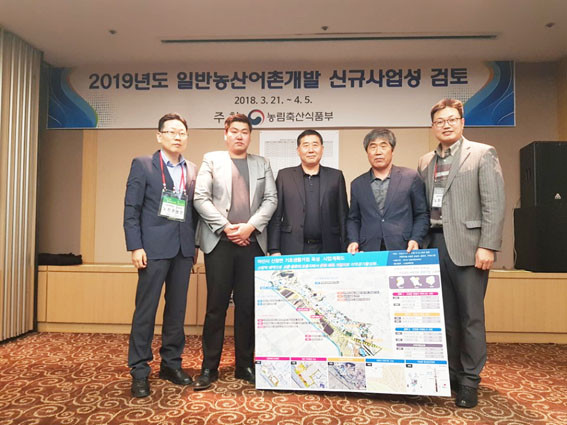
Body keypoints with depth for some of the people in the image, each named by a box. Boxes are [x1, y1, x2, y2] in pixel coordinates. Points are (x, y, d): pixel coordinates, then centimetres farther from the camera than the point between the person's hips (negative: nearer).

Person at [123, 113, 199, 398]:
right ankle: (139, 371, 13)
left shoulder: (193, 171, 12)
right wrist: (135, 247, -10)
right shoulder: (142, 165, 1)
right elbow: (131, 209, -3)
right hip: (154, 247, -4)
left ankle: (171, 364, 25)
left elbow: (194, 210, 13)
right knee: (146, 309, 1)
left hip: (183, 249, 4)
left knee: (177, 309, 11)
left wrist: (195, 245, 7)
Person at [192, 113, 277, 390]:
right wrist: (225, 227, -10)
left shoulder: (262, 164, 16)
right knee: (216, 305, 2)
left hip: (252, 242, 2)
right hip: (219, 242, -2)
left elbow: (271, 199, 6)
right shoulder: (211, 160, 9)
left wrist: (250, 226, -8)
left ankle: (245, 365, 20)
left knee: (248, 306, 6)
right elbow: (200, 198, -1)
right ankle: (209, 368, 15)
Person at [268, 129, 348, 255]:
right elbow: (275, 217, 4)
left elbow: (343, 217, 8)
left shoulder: (336, 176, 9)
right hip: (292, 250, 0)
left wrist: (345, 250, 3)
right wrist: (274, 250, -2)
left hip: (328, 250, 1)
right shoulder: (284, 176, 6)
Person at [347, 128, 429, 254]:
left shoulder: (411, 178, 2)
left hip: (403, 251, -1)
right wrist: (353, 241, -2)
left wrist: (415, 240, -9)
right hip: (369, 252, 2)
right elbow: (353, 219, 14)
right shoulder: (357, 184, 10)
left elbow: (422, 215, 5)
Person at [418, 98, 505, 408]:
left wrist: (487, 246, -13)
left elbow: (494, 204, -6)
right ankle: (451, 372, 24)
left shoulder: (482, 154, 2)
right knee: (445, 314, 11)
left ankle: (470, 380, 16)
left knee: (471, 316, 2)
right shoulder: (425, 162, 15)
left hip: (466, 246, -4)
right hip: (434, 245, 4)